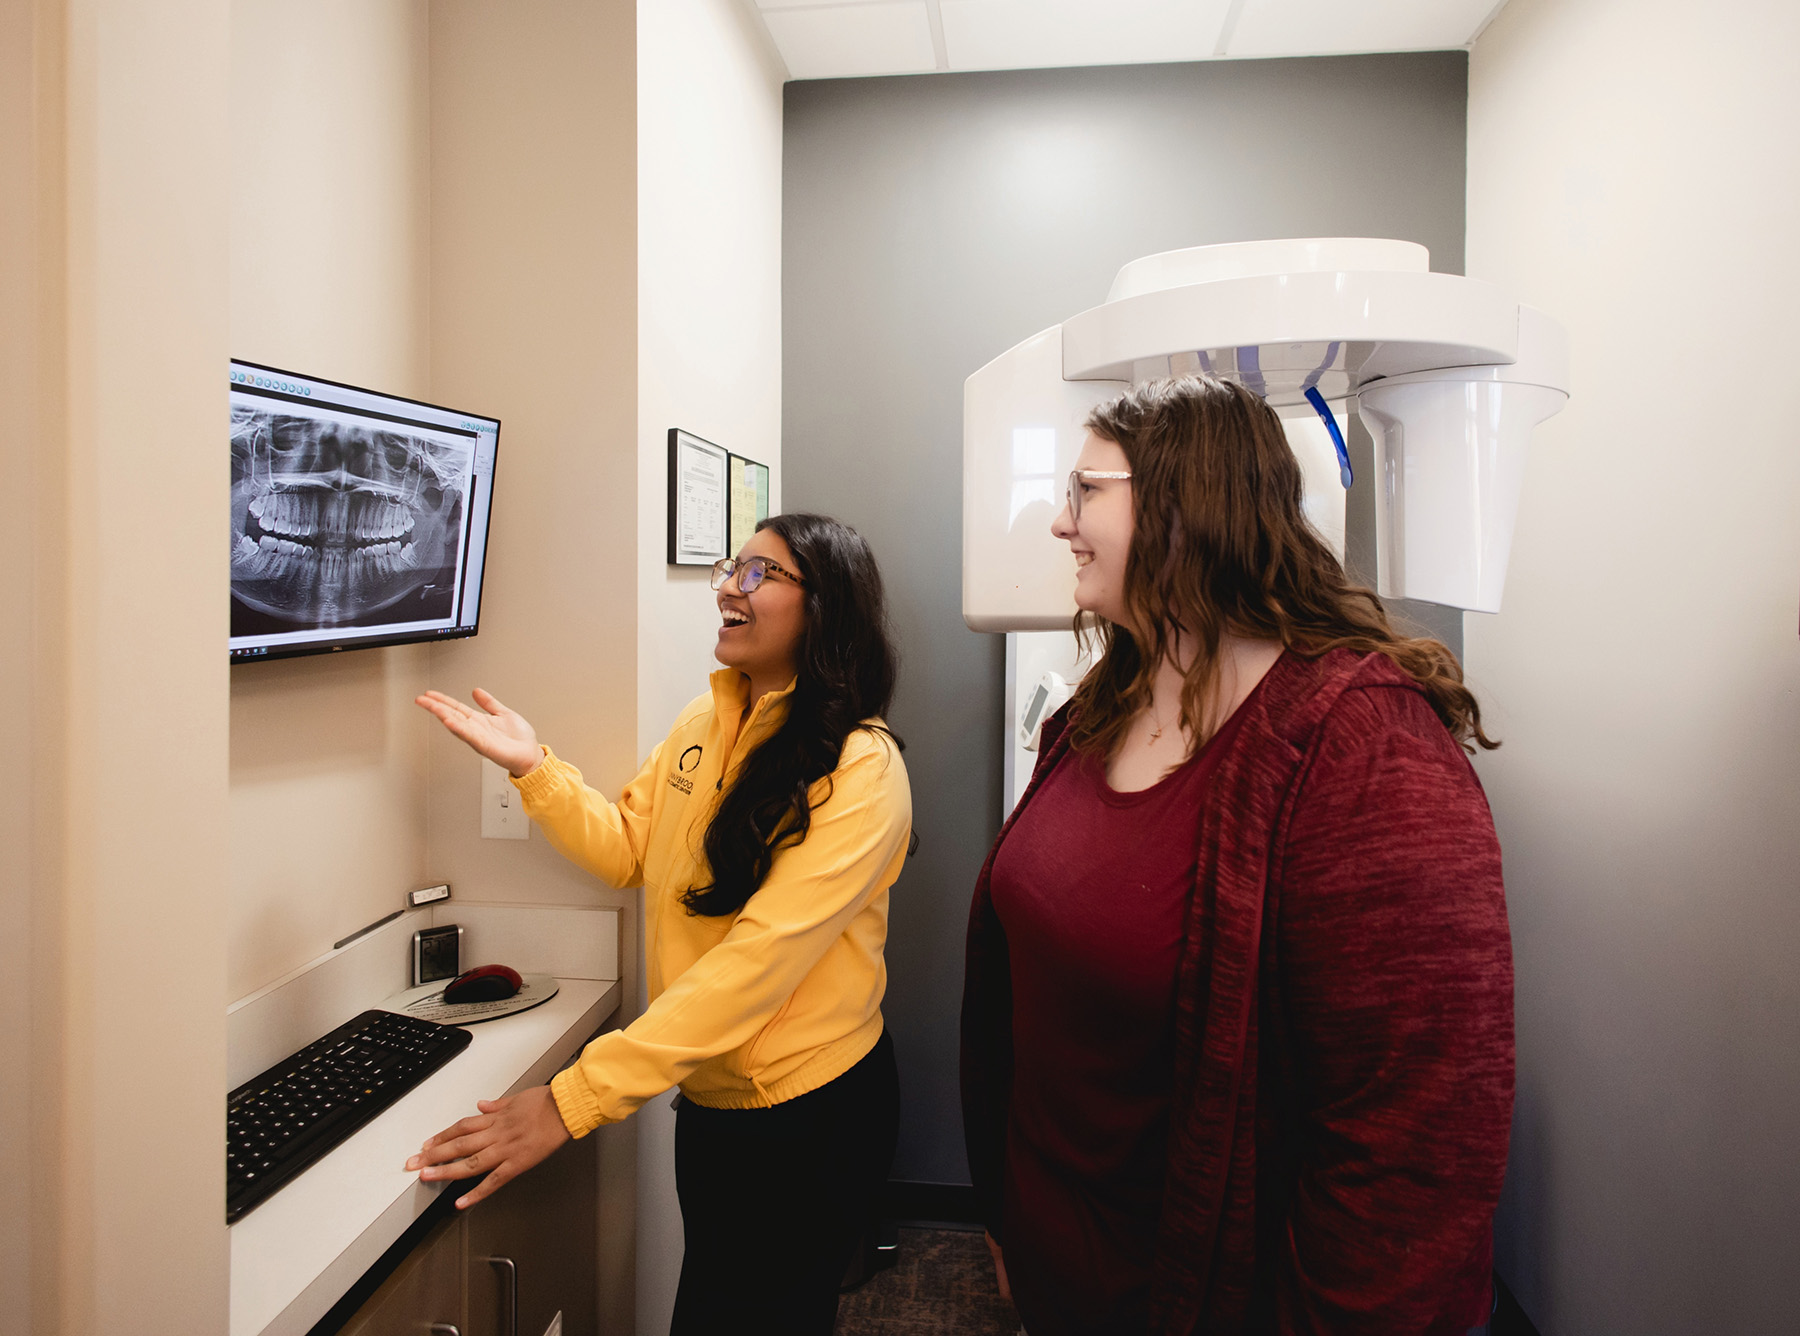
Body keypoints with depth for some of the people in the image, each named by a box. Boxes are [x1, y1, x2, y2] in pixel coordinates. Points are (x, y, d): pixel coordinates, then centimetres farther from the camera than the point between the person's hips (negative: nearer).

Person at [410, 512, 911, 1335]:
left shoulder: (862, 770, -24)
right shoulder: (703, 724, 1)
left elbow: (762, 956, -30)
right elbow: (629, 852, 8)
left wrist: (573, 1100, -31)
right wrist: (533, 769, -7)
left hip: (811, 1114, -7)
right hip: (708, 1094, 7)